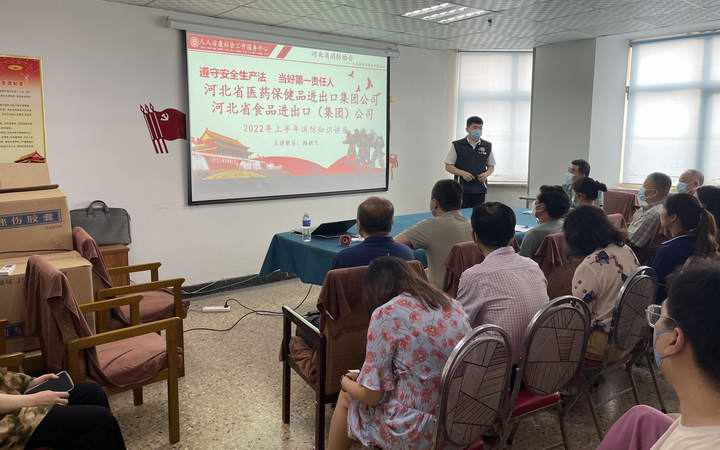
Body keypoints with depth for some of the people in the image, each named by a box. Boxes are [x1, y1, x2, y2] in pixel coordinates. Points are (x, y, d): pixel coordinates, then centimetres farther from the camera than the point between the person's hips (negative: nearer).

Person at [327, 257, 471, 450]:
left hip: (417, 433, -6)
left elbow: (372, 395, -13)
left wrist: (346, 383, 9)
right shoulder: (452, 304, 3)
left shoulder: (386, 314, -16)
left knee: (346, 397, 21)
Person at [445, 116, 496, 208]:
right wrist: (462, 173, -14)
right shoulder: (457, 145, 0)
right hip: (462, 190, -2)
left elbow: (491, 166, 17)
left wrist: (487, 173, -5)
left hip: (480, 190, 3)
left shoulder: (487, 146, 9)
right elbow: (448, 166, 1)